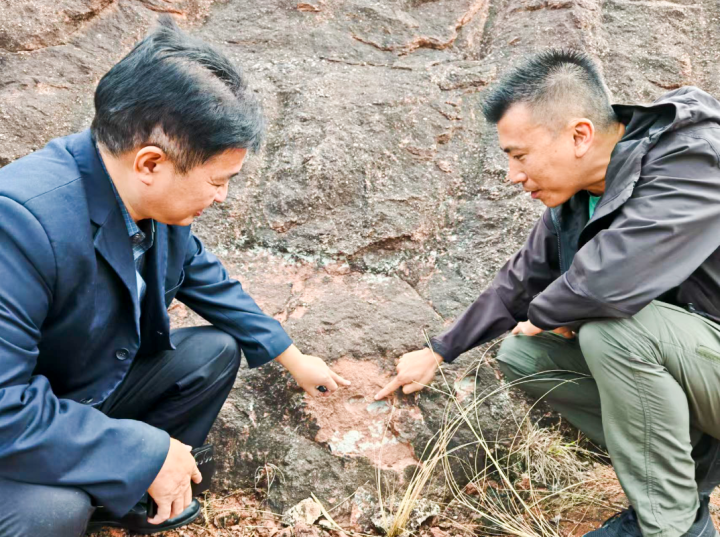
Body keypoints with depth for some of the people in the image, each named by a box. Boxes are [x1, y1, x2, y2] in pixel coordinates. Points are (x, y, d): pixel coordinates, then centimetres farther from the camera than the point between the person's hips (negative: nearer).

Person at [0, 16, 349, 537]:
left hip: (101, 386, 7)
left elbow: (207, 279, 5)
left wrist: (295, 360, 13)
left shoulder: (159, 200, -12)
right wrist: (144, 452, -28)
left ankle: (112, 493, 8)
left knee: (216, 351, 2)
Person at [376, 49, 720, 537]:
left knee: (611, 321, -31)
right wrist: (437, 354, 17)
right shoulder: (574, 202, -3)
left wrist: (543, 314, -19)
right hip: (659, 358, 8)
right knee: (521, 355, 2)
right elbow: (522, 282, 10)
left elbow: (613, 276, -42)